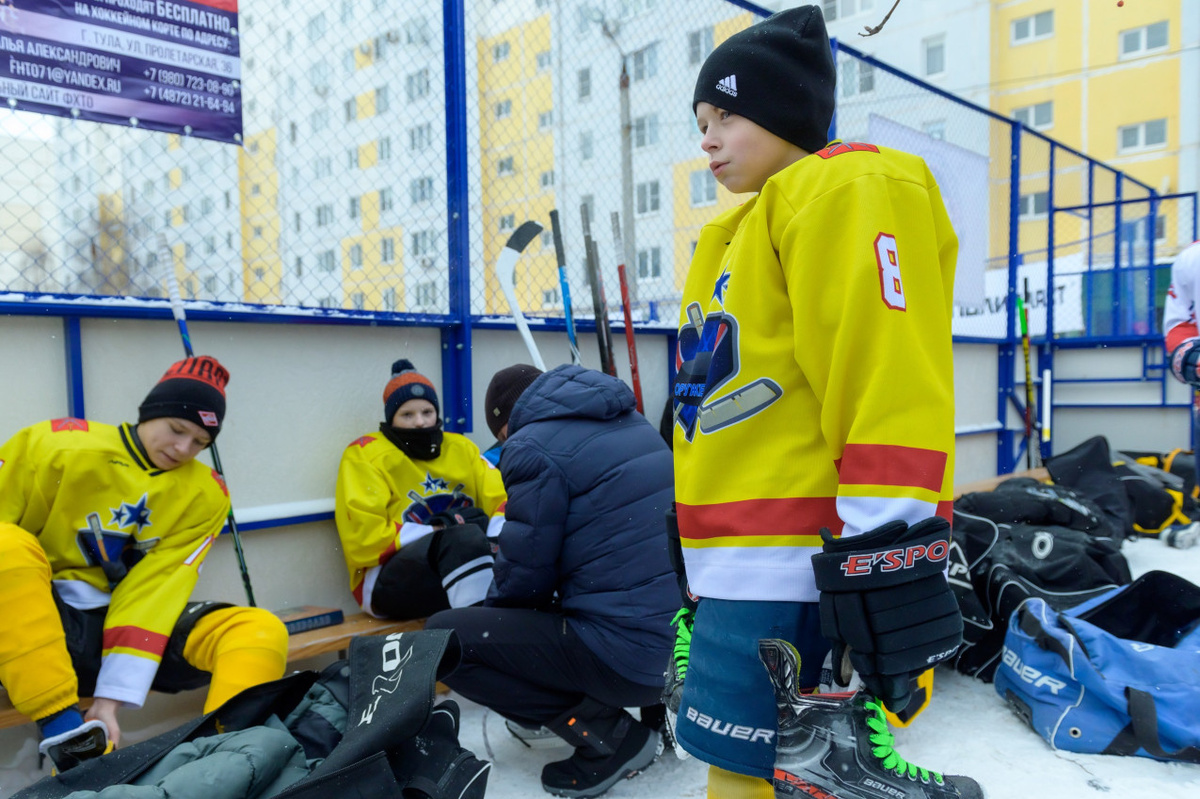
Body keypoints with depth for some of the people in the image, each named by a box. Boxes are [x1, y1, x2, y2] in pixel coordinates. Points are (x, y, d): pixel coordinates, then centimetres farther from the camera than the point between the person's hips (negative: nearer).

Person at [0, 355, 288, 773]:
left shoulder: (205, 494, -2)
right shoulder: (57, 446, -9)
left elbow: (155, 591, -8)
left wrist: (110, 698, -17)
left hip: (134, 620, 2)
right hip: (36, 624, -2)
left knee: (261, 631, -19)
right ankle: (64, 732, -33)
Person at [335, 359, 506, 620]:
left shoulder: (461, 448, 15)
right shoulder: (365, 455, 2)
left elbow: (503, 500, 7)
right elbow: (364, 540, -7)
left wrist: (495, 536, -16)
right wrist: (439, 530, -14)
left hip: (468, 565, 5)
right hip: (388, 581, -5)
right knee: (466, 536, -35)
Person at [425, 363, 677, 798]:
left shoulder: (533, 447, -10)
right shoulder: (631, 422, 13)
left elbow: (524, 573, -8)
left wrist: (493, 607, 16)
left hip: (627, 656, -9)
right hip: (681, 641, 9)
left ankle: (607, 732, -1)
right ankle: (653, 707, 19)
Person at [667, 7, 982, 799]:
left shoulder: (850, 192, -7)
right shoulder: (743, 233, 22)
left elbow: (893, 390, -19)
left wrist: (891, 570, -23)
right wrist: (697, 566, 25)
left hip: (790, 571, -9)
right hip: (736, 565, 9)